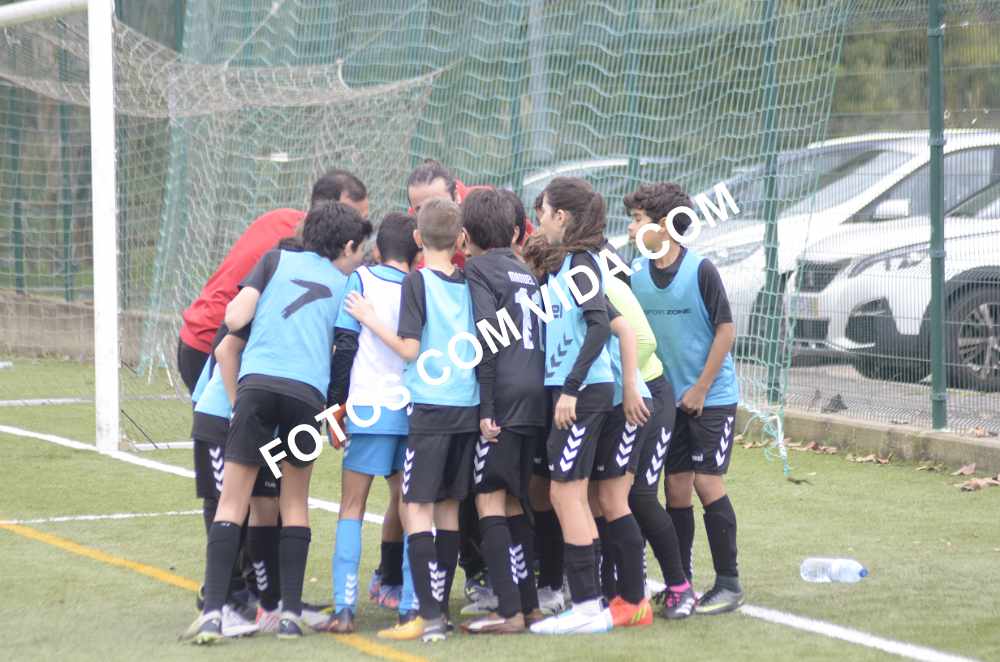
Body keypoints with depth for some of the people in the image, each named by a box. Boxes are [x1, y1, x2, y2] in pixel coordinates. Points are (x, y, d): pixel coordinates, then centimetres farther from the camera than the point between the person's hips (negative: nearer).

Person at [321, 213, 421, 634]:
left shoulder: (361, 280, 1)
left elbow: (345, 346, -4)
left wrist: (335, 404, 1)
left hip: (370, 407, -2)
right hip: (414, 410, 3)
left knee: (352, 507, 2)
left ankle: (344, 607, -8)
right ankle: (410, 603, 3)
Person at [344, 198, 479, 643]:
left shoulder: (418, 282, -8)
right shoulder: (469, 284, 8)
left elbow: (409, 348, -12)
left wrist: (371, 320, -3)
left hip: (430, 406, -6)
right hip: (468, 406, 6)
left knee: (416, 508, -5)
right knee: (448, 507, 13)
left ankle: (429, 615, -15)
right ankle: (439, 609, 16)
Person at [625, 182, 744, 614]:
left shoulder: (700, 270, -13)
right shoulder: (636, 274, 1)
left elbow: (725, 330, -10)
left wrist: (701, 389, -12)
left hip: (711, 396, -5)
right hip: (667, 397, 5)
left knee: (707, 482, -8)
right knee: (676, 486, 5)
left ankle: (728, 583, 0)